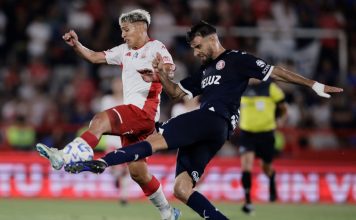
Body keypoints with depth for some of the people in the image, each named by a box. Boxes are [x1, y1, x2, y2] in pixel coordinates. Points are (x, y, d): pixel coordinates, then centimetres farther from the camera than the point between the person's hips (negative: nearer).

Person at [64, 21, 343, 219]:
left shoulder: (236, 59, 9)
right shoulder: (205, 72, 31)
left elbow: (274, 71, 8)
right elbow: (178, 92, 30)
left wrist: (315, 85, 7)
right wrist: (162, 75, 10)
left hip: (213, 120, -9)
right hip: (205, 134, 9)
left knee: (155, 140, -22)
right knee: (182, 190, -2)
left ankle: (100, 163, -35)